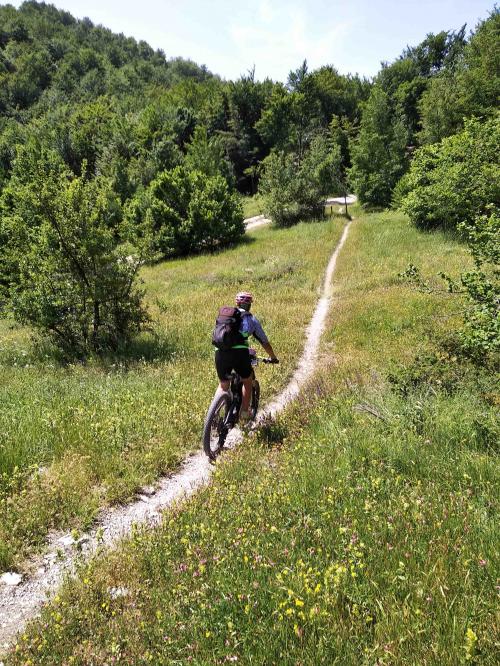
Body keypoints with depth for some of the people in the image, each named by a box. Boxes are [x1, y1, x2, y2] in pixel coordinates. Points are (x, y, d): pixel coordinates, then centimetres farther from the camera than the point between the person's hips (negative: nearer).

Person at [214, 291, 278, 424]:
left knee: (223, 385, 23)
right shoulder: (252, 319, 20)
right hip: (239, 353, -2)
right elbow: (265, 342, 25)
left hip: (221, 353, 2)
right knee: (247, 382, 24)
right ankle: (244, 415, 24)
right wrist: (273, 358, 41)